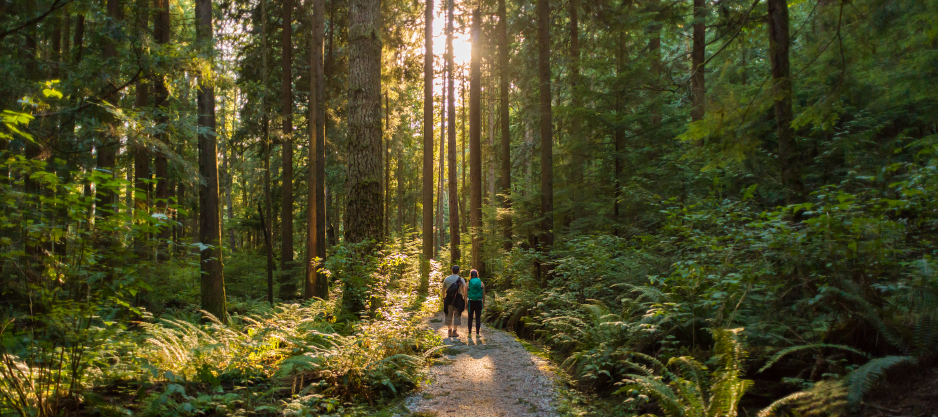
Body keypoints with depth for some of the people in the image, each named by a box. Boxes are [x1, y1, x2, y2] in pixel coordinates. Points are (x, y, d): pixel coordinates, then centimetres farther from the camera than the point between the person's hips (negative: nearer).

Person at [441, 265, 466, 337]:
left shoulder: (446, 279, 4)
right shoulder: (461, 280, -3)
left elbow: (443, 290, 10)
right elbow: (464, 291, -6)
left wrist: (443, 299, 22)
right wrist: (465, 301, 0)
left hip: (449, 299, 2)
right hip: (458, 299, -2)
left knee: (449, 315, 11)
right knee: (457, 315, 5)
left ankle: (450, 331, 14)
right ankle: (454, 331, 3)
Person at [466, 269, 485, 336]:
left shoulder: (468, 283, -2)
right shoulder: (481, 283, 0)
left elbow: (466, 295, -3)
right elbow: (483, 295, 1)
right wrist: (483, 303, 9)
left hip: (471, 302, 0)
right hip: (479, 302, 0)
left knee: (470, 317, 8)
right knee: (478, 318, 5)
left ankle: (470, 332, 9)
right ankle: (477, 333, 5)